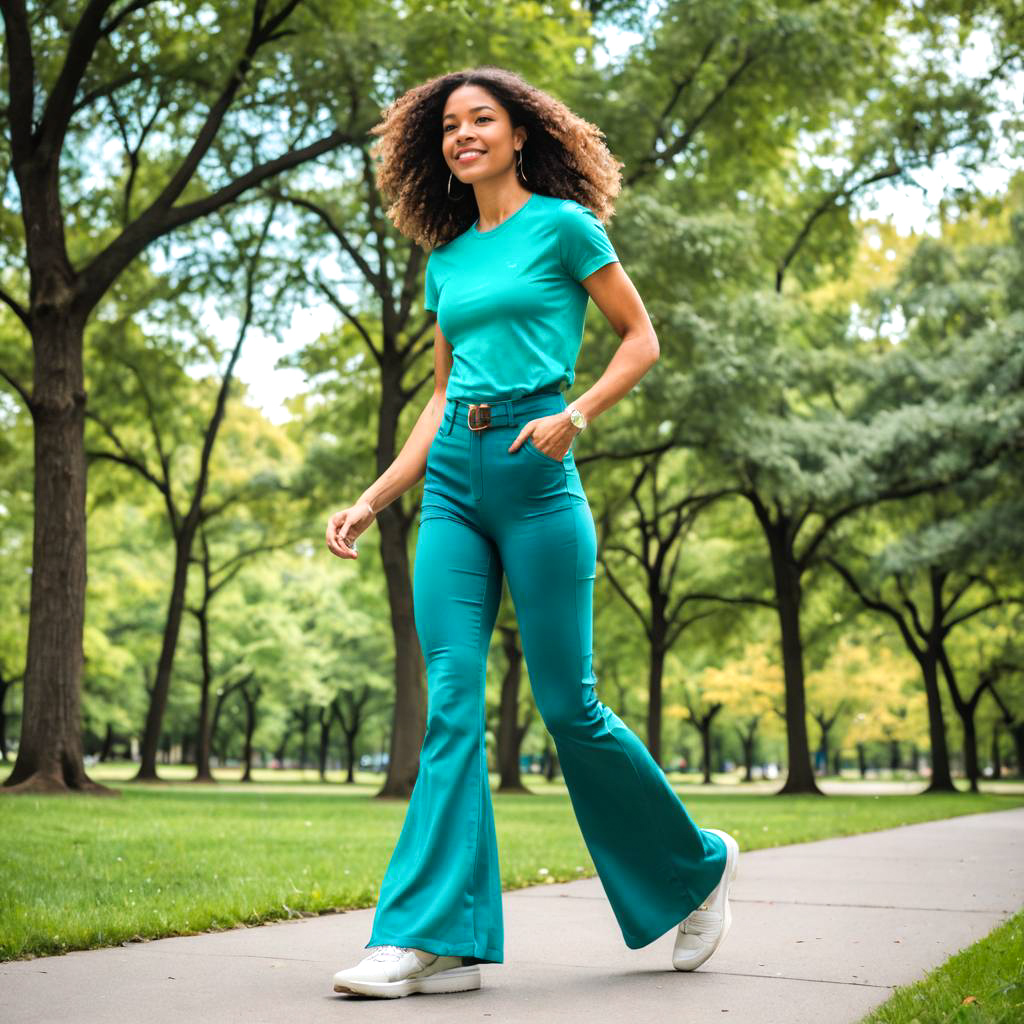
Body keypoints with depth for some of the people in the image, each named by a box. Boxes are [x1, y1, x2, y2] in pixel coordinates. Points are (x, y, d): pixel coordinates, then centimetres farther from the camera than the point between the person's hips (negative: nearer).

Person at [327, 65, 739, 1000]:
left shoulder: (563, 223, 3)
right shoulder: (446, 261, 18)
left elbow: (643, 340, 3)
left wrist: (575, 414, -14)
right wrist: (372, 501, 14)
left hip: (535, 476, -5)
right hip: (452, 483, 5)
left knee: (569, 705, -2)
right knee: (451, 704, -4)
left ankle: (696, 864, 22)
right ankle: (435, 937, -4)